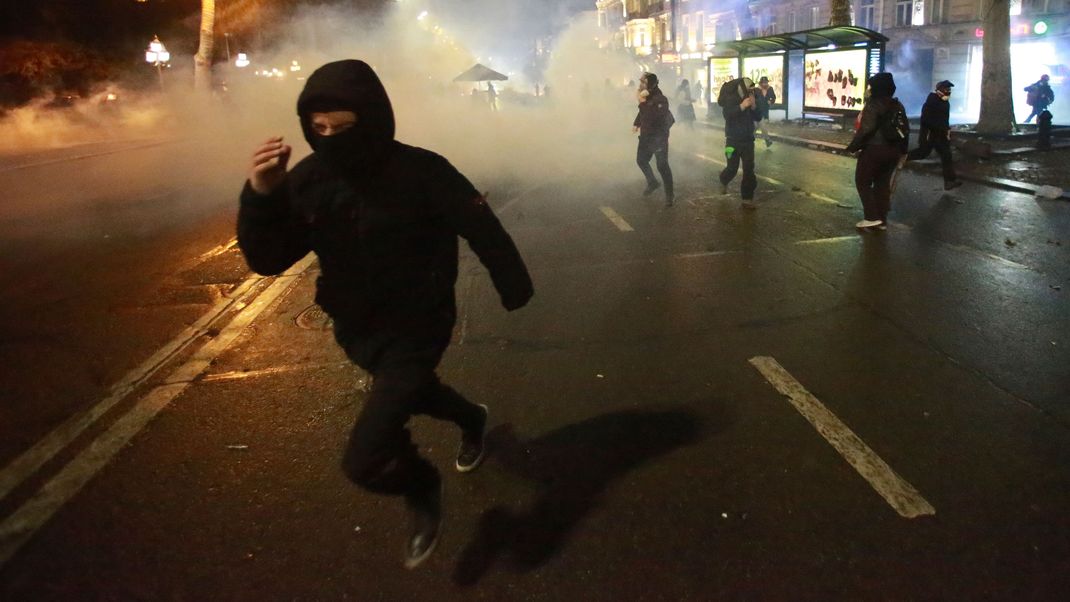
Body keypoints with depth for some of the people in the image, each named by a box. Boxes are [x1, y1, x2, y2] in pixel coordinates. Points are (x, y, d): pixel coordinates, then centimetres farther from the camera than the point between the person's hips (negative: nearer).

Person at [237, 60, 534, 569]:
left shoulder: (423, 172, -26)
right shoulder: (308, 179, -13)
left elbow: (483, 230, -12)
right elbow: (268, 260, -13)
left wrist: (515, 288, 2)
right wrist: (261, 196, -30)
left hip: (417, 329, -6)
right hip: (356, 330, 6)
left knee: (366, 459, -15)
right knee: (410, 393, 33)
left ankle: (422, 490, 20)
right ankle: (471, 419, 67)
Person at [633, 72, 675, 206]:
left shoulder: (660, 99, -24)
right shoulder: (645, 96, 1)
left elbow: (652, 117, -38)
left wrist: (643, 103, -33)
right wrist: (636, 123, 14)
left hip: (659, 137, -8)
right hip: (646, 135, 8)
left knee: (662, 165, -8)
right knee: (641, 160, 20)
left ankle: (669, 195, 2)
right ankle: (652, 182, 42)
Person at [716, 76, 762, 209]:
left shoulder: (752, 99, 5)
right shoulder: (730, 99, -10)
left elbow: (758, 118, 2)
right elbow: (727, 115, -27)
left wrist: (754, 106, -15)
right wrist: (742, 106, -32)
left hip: (748, 139, 4)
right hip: (733, 139, -4)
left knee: (749, 169, -3)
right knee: (732, 168, 0)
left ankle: (747, 198, 1)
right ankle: (724, 181, 36)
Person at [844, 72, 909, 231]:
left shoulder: (873, 104, -13)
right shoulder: (898, 105, 11)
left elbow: (866, 129, -21)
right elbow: (905, 130, 14)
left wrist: (853, 147, -13)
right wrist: (902, 150, 22)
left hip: (874, 149, -7)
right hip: (893, 150, 7)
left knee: (863, 182, 4)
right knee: (883, 184, 14)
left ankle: (872, 217, -5)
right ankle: (882, 220, 15)